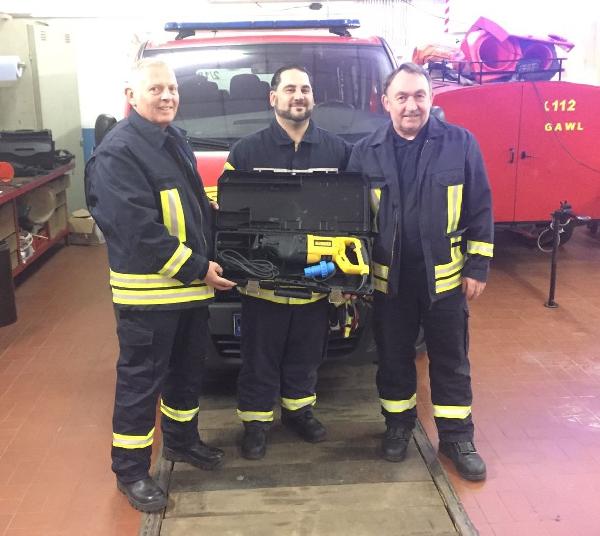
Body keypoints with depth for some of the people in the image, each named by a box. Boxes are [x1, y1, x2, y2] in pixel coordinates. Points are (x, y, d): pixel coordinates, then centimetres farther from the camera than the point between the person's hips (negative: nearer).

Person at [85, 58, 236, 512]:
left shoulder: (176, 140, 12)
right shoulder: (117, 152, -16)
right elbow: (140, 231, -23)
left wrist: (211, 258, 10)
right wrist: (197, 268, -20)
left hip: (193, 285, 9)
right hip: (148, 290, -8)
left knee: (188, 370, 21)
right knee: (142, 380, 3)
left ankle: (182, 440, 41)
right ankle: (130, 470, 18)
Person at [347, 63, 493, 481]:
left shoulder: (461, 143, -5)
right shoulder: (367, 152, 0)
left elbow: (480, 209, -1)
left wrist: (478, 267, -4)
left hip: (444, 276, -1)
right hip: (389, 278, 1)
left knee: (451, 361, 10)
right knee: (393, 358, 14)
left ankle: (457, 437, 25)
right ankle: (399, 424, 34)